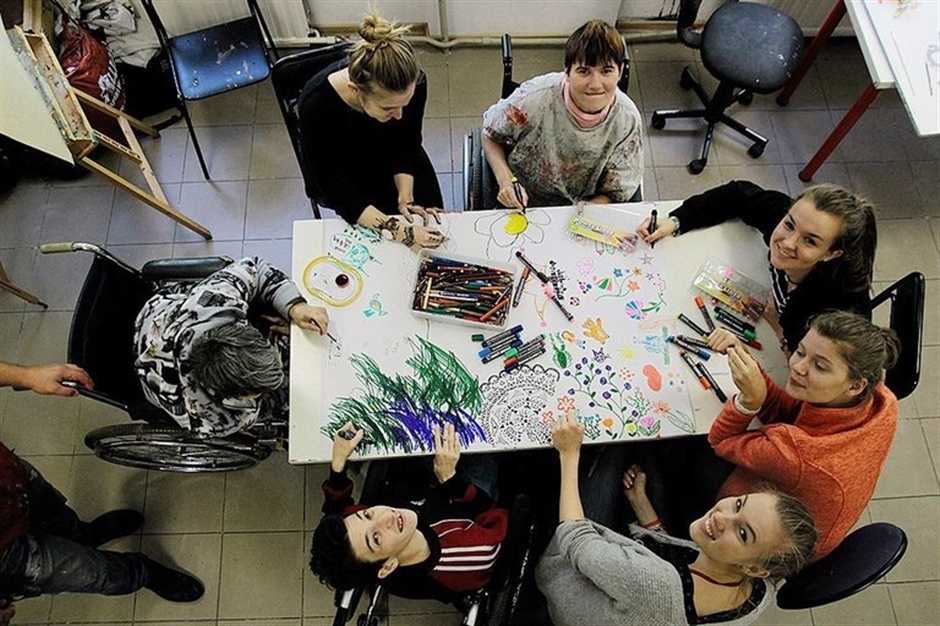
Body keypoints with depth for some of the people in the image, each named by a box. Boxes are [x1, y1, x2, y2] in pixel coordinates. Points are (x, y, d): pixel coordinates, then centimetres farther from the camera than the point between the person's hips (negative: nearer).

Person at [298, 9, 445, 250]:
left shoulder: (413, 83, -30)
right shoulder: (316, 107, -38)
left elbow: (407, 145, -11)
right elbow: (338, 191, -31)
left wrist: (406, 197, -25)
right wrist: (395, 229, -43)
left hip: (390, 159, 3)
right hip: (341, 175, -3)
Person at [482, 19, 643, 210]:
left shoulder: (627, 119, -14)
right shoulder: (535, 97, -21)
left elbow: (613, 193, -5)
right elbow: (491, 135, -2)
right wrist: (505, 180, -20)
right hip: (520, 205, -3)